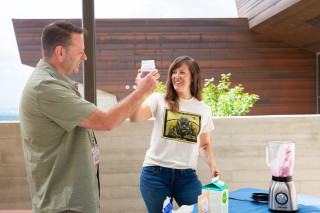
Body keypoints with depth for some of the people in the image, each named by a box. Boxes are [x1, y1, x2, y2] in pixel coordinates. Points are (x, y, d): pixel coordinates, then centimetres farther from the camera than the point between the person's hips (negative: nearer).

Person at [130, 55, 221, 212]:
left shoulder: (204, 110, 10)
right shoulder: (159, 100, 2)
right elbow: (135, 118, -16)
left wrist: (212, 164, 4)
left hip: (187, 177, 2)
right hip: (156, 174, -2)